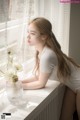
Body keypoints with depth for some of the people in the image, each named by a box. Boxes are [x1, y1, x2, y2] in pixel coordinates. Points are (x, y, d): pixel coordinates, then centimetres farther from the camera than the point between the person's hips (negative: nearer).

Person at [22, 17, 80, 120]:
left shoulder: (47, 56, -35)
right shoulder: (40, 51, -8)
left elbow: (41, 83, -21)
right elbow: (38, 76, 0)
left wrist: (21, 86, -12)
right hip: (72, 85, 8)